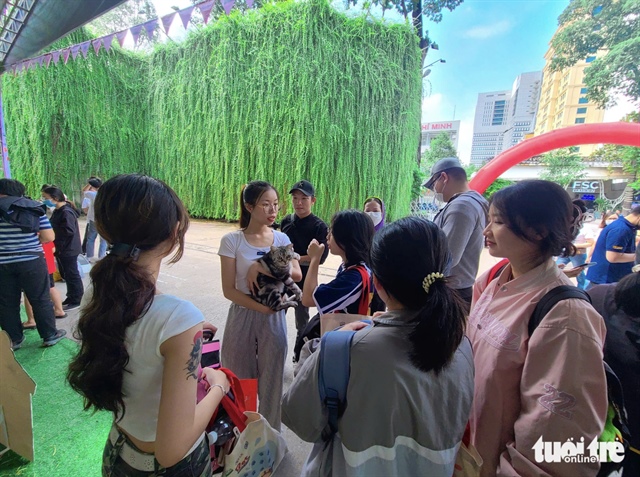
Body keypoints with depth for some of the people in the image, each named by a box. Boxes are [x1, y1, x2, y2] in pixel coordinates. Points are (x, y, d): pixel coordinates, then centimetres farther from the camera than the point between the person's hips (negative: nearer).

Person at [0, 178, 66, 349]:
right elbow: (48, 237, -5)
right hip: (31, 261, -1)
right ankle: (50, 335, 19)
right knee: (40, 299, 10)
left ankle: (14, 340, 26)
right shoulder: (33, 205, -1)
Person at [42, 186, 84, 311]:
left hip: (68, 249, -10)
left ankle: (76, 300, 13)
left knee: (72, 275, 1)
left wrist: (49, 232, -18)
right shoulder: (58, 211, 10)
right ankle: (71, 297, 31)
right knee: (66, 274, 18)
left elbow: (69, 231, -27)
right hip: (61, 249, 10)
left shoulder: (66, 212, -21)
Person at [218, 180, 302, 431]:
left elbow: (297, 274, -10)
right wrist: (261, 307, -19)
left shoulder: (281, 238, 0)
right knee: (239, 379, 13)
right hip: (242, 315, -2)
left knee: (272, 378, 13)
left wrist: (262, 268, -21)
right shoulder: (232, 240, -9)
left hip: (274, 317, 2)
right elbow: (229, 290, -11)